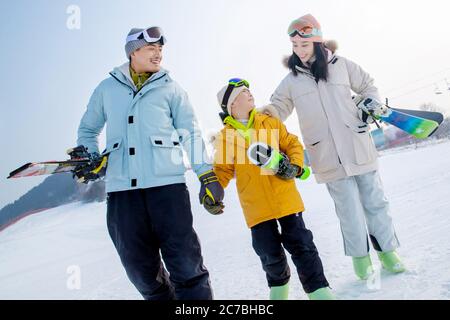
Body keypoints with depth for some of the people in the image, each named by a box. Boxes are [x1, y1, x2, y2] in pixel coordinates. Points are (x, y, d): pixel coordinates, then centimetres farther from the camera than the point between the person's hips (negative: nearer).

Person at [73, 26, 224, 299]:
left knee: (185, 263, -4)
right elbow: (88, 129, 25)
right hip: (121, 188, 2)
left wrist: (207, 174, -4)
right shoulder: (107, 89, 16)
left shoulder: (170, 88, 11)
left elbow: (191, 133, 5)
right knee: (140, 268, 9)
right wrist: (89, 157, 5)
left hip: (167, 184, -2)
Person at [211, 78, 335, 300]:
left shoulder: (270, 122, 6)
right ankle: (278, 284, 37)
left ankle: (318, 290, 15)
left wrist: (294, 166, -9)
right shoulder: (225, 136, 3)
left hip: (285, 198, 0)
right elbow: (223, 169, 4)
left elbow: (292, 144, 8)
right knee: (269, 253, 8)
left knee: (301, 245, 1)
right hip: (256, 206, 0)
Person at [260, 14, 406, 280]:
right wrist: (259, 114, -9)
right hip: (329, 156, -1)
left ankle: (387, 250, 26)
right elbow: (277, 108, 10)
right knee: (349, 209, 3)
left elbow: (368, 86, 18)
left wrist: (371, 103, 0)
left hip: (359, 147, 1)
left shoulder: (341, 64, 6)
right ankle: (360, 256, 21)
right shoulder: (292, 80, 6)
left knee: (375, 202, 9)